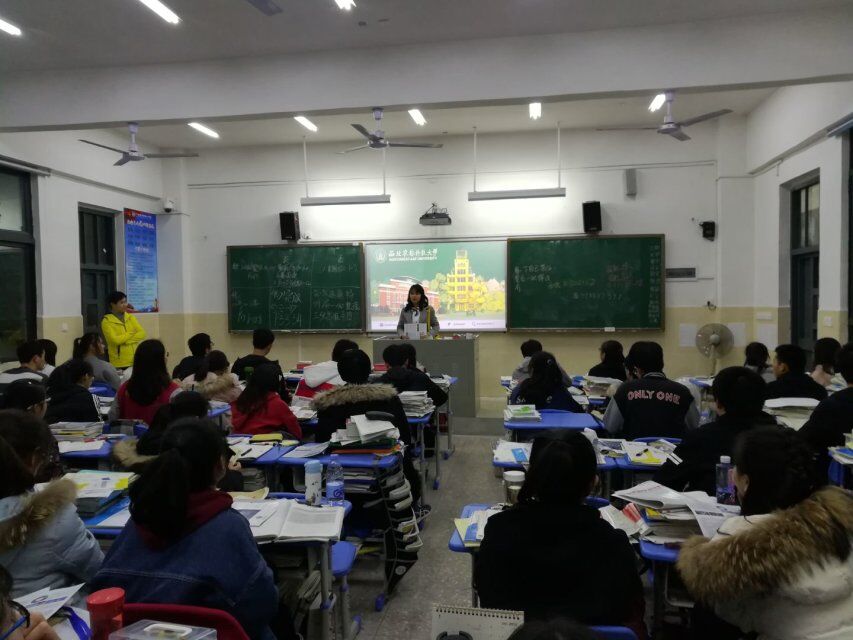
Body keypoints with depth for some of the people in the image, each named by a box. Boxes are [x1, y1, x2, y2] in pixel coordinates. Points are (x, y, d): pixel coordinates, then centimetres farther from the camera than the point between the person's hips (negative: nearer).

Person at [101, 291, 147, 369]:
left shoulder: (130, 317, 10)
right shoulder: (107, 322, -5)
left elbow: (142, 334, -1)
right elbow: (116, 340, -17)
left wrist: (125, 340, -12)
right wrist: (132, 333, -4)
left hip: (135, 360, 4)